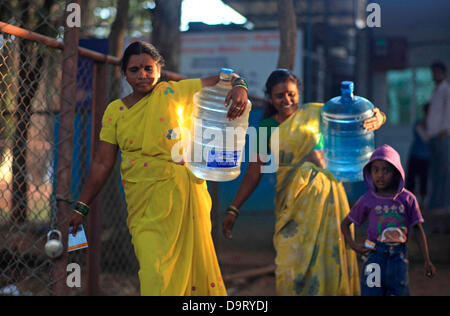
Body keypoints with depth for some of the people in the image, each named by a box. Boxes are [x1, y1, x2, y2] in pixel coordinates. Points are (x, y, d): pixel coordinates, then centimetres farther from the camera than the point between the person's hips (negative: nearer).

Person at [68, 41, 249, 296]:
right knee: (155, 274, -12)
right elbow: (103, 164, 12)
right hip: (143, 201, 1)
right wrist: (81, 207, 9)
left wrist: (239, 88, -12)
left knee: (193, 261, 2)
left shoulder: (175, 92, 6)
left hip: (182, 191, -1)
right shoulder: (115, 111, 11)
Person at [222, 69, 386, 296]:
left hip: (323, 195, -1)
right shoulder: (267, 128, 7)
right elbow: (254, 172, 9)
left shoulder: (315, 113, 3)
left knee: (328, 258, 2)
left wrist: (376, 119, -19)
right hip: (290, 202, 1)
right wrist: (233, 209, 5)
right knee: (289, 265, -3)